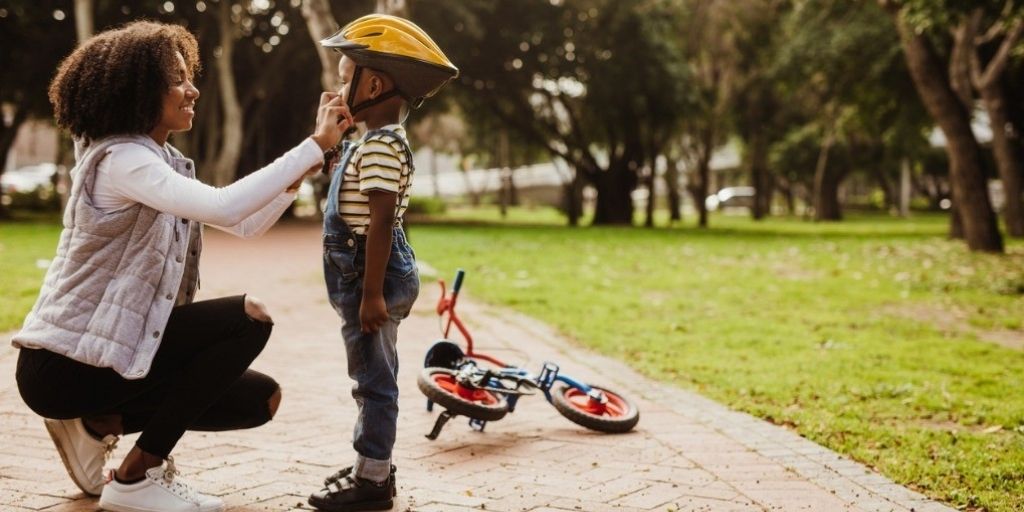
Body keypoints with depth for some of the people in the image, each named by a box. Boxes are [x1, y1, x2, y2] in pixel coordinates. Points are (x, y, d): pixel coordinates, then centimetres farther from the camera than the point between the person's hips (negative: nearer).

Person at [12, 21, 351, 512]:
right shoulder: (120, 159, -19)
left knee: (260, 398, 6)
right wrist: (314, 144, -28)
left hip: (105, 347, 9)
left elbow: (246, 225, 9)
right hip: (64, 363, -9)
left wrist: (304, 166, -5)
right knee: (248, 318, -18)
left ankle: (100, 423, 10)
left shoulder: (162, 160, 12)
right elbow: (224, 208, -33)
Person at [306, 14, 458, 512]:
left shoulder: (380, 146, -18)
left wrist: (373, 293, -26)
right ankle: (372, 466, 28)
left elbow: (381, 221, -24)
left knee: (374, 378, -3)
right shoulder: (377, 140, 16)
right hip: (364, 275, 11)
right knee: (372, 377, 17)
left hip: (373, 274, -11)